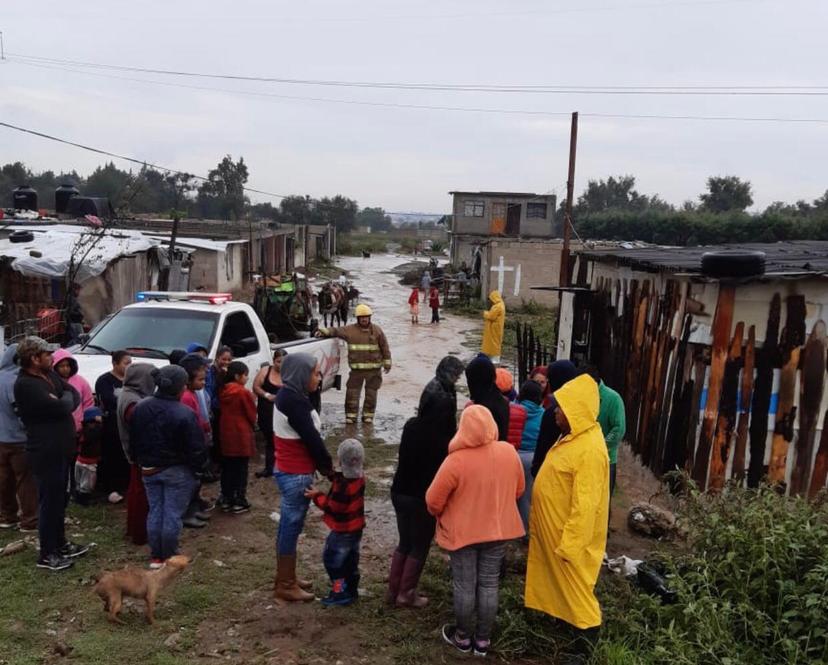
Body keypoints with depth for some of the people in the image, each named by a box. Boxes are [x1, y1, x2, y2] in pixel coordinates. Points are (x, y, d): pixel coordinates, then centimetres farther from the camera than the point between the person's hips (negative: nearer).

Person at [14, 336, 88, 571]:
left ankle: (60, 544, 32)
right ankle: (47, 555, 11)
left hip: (60, 448, 9)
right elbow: (61, 407, -27)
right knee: (49, 502, 0)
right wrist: (67, 398, -4)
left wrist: (64, 401, -13)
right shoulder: (25, 385, -21)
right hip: (46, 452, -9)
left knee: (59, 500, 19)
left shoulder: (50, 374, 9)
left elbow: (75, 395, 8)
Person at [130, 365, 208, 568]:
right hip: (177, 471, -6)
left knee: (155, 511, 14)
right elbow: (196, 448, -17)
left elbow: (134, 441, 10)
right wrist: (199, 467, 0)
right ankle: (169, 558, 14)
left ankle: (155, 557, 22)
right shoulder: (184, 414, -22)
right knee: (173, 514, 4)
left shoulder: (140, 408, -2)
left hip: (149, 470, 6)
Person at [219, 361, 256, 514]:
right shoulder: (244, 392, -15)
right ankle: (239, 502, 8)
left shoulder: (223, 391, 3)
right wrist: (252, 426, 11)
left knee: (227, 469, 13)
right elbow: (252, 415, -8)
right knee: (241, 470, 3)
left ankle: (227, 501, 20)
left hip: (226, 434, 6)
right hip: (242, 435, -6)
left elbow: (223, 411, 12)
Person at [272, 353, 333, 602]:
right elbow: (312, 438, -19)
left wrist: (323, 465, 9)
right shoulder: (294, 401, -23)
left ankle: (285, 578, 30)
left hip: (288, 471, 10)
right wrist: (328, 468, -8)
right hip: (296, 475, -10)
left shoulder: (288, 395, 8)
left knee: (288, 526, 18)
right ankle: (286, 586, 12)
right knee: (291, 527, 1)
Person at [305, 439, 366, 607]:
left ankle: (341, 592, 9)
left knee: (332, 559, 6)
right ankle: (351, 589, 31)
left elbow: (332, 507, -23)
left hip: (343, 531, -9)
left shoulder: (342, 485, -30)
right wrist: (333, 475, 5)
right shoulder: (359, 478, -3)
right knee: (351, 559, 20)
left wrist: (317, 496, -13)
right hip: (356, 528, 9)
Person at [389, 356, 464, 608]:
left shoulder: (411, 426, -5)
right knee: (419, 546, 13)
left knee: (404, 542, 21)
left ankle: (393, 590, 27)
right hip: (423, 497, -6)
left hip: (401, 491, 6)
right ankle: (406, 594, 21)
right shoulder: (442, 438, -22)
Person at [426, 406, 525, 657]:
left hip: (462, 531, -3)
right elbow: (518, 490, 4)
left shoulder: (456, 460, -24)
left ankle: (463, 637, 28)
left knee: (464, 586, 12)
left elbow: (434, 500, -15)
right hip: (498, 529, 4)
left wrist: (441, 516, 6)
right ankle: (483, 639, 26)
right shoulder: (509, 452, -11)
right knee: (489, 585, 14)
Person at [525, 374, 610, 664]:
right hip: (552, 528, 9)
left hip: (570, 534, -9)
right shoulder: (572, 436, 5)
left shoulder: (590, 448, -27)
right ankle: (558, 616, 35)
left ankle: (585, 637, 15)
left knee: (575, 584, 3)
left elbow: (585, 505, -27)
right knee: (555, 579, 20)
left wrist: (569, 544, -23)